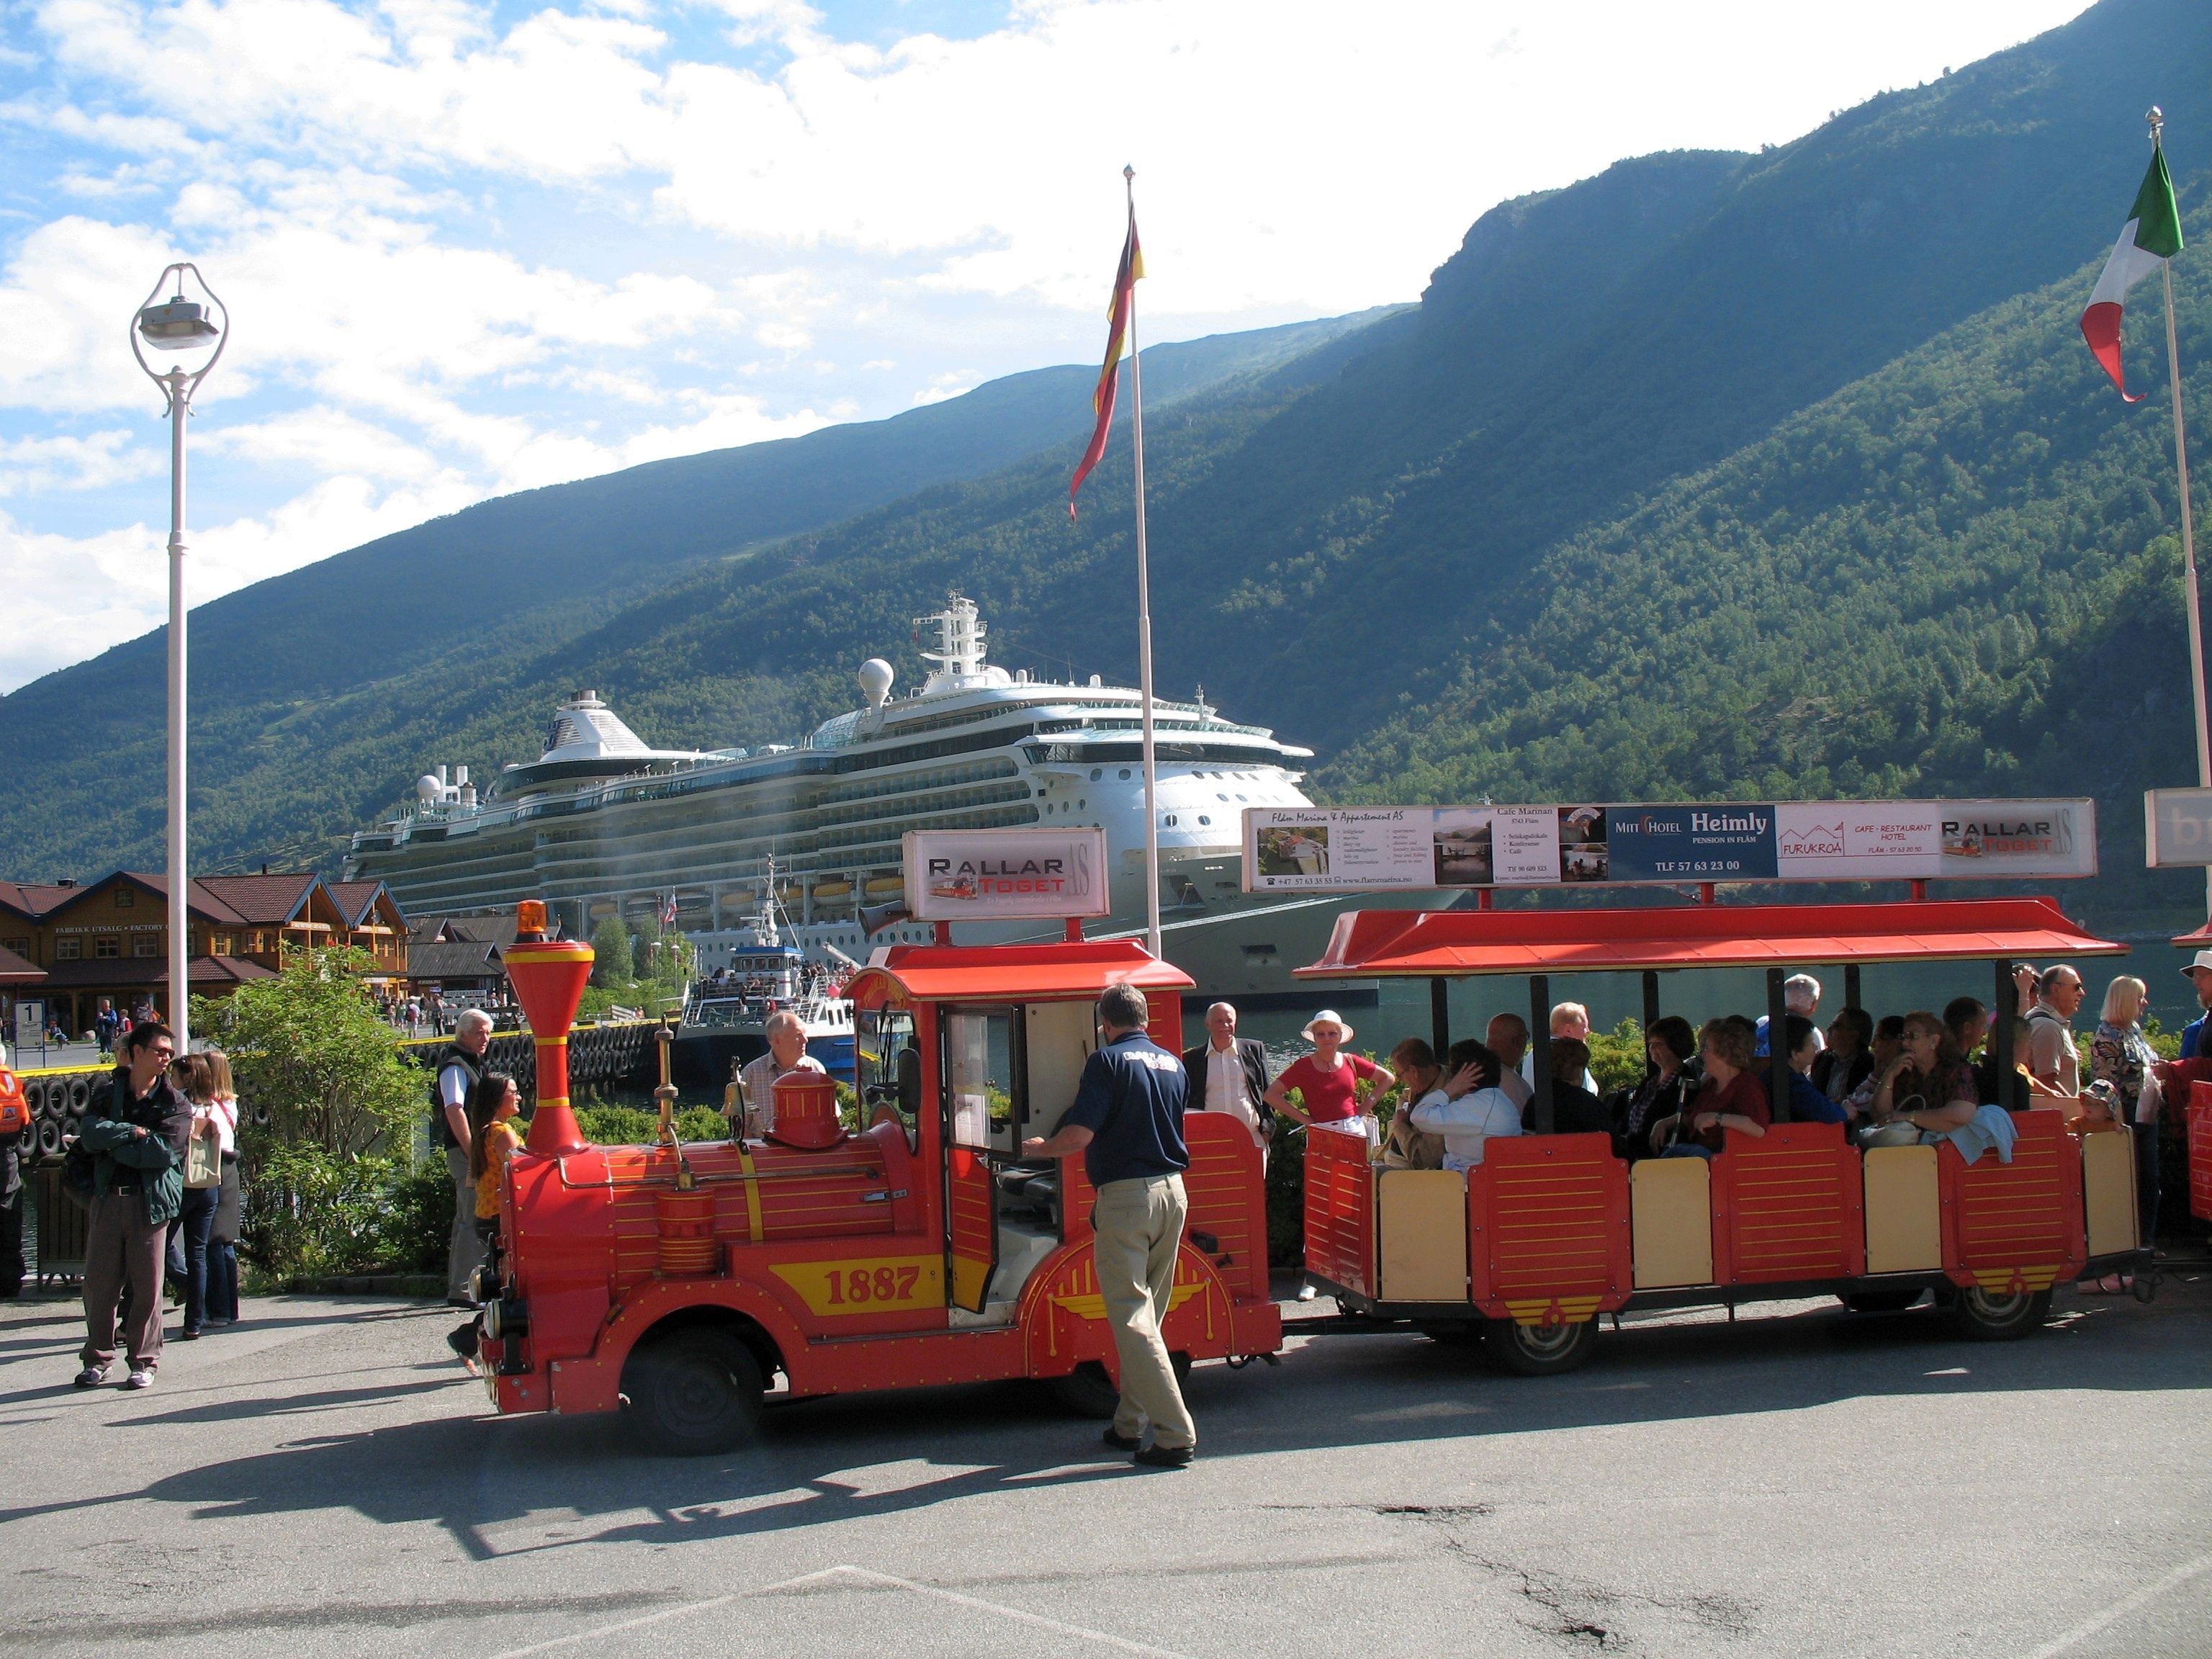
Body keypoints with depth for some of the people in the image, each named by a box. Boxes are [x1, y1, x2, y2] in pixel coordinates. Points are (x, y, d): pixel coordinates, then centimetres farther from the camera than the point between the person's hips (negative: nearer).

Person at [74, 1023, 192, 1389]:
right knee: (99, 1283, 3)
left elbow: (163, 1152, -10)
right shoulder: (106, 1095, 12)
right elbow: (90, 1133, -5)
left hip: (150, 1201, -2)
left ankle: (144, 1361, 9)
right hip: (107, 1198, 2)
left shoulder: (175, 1105, 5)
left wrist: (112, 1142, -5)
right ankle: (97, 1359, 16)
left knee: (148, 1285, -1)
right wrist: (133, 1132, -12)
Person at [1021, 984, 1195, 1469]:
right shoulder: (1174, 1065, 11)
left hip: (1125, 1193, -7)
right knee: (1148, 1314, 17)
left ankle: (1177, 1436, -10)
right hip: (1173, 1191, 7)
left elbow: (1078, 1135, -16)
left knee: (1131, 1318, -5)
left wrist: (1039, 1147, 3)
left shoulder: (1108, 1061, -9)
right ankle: (1129, 1425, 25)